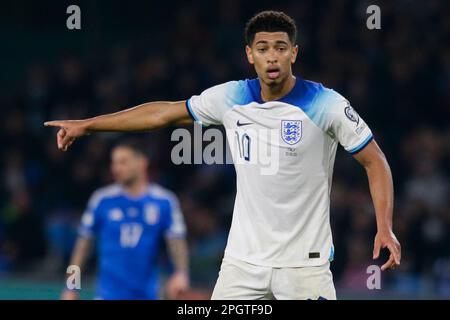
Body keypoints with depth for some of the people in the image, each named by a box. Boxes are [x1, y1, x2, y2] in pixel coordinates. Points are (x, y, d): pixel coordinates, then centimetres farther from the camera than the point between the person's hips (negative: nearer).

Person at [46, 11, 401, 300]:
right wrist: (86, 125, 14)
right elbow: (165, 113, 12)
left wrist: (385, 227, -17)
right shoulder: (231, 98, 1)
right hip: (243, 259, 4)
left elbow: (375, 161, -4)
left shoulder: (327, 105, -11)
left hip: (305, 263, -4)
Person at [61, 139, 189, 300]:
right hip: (109, 293, -1)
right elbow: (84, 243, 5)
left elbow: (176, 242, -5)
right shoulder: (102, 200, -1)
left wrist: (181, 273, -25)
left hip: (146, 293, 1)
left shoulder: (164, 202, -1)